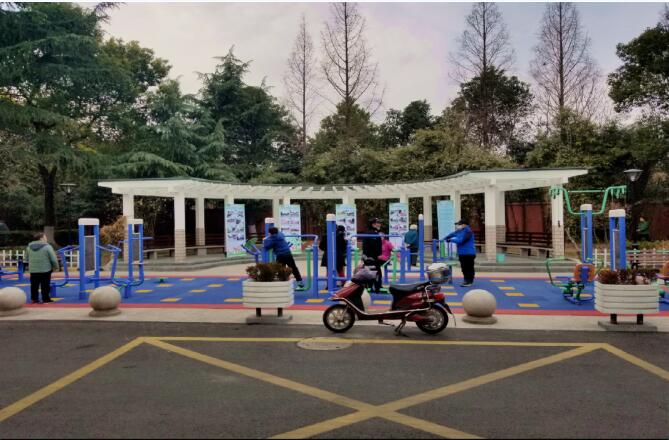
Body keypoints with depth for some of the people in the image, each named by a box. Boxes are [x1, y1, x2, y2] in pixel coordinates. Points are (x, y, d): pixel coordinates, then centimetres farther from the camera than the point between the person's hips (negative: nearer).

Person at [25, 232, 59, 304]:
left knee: (34, 285, 12)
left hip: (33, 270, 5)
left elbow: (27, 259, 17)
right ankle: (46, 299, 7)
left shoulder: (29, 246, 8)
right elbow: (53, 259, -10)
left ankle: (34, 299, 14)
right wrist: (55, 267, 4)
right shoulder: (47, 247, -10)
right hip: (45, 270, -5)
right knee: (45, 285, 3)